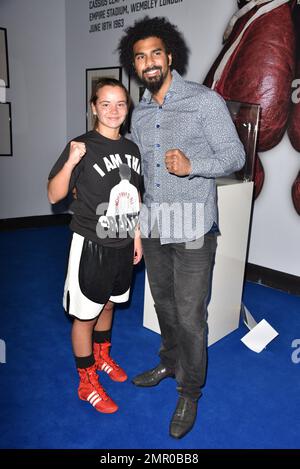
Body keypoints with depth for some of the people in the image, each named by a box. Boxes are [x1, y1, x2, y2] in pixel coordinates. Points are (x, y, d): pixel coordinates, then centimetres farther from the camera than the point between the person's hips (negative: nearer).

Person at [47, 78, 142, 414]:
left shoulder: (131, 149, 5)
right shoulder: (83, 147, -13)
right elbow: (54, 195, -15)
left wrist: (136, 235, 13)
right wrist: (71, 162, -30)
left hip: (122, 244, 6)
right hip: (91, 245, -6)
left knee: (108, 304, 23)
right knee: (85, 314, 7)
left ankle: (102, 357, 47)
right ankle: (87, 383, 26)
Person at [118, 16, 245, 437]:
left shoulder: (205, 101, -6)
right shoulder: (139, 113, 12)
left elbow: (235, 155, -8)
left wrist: (192, 165, -25)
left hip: (192, 228, -6)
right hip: (153, 226, 6)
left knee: (190, 316, 0)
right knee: (164, 304, 20)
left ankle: (189, 394, 22)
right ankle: (170, 363, 43)